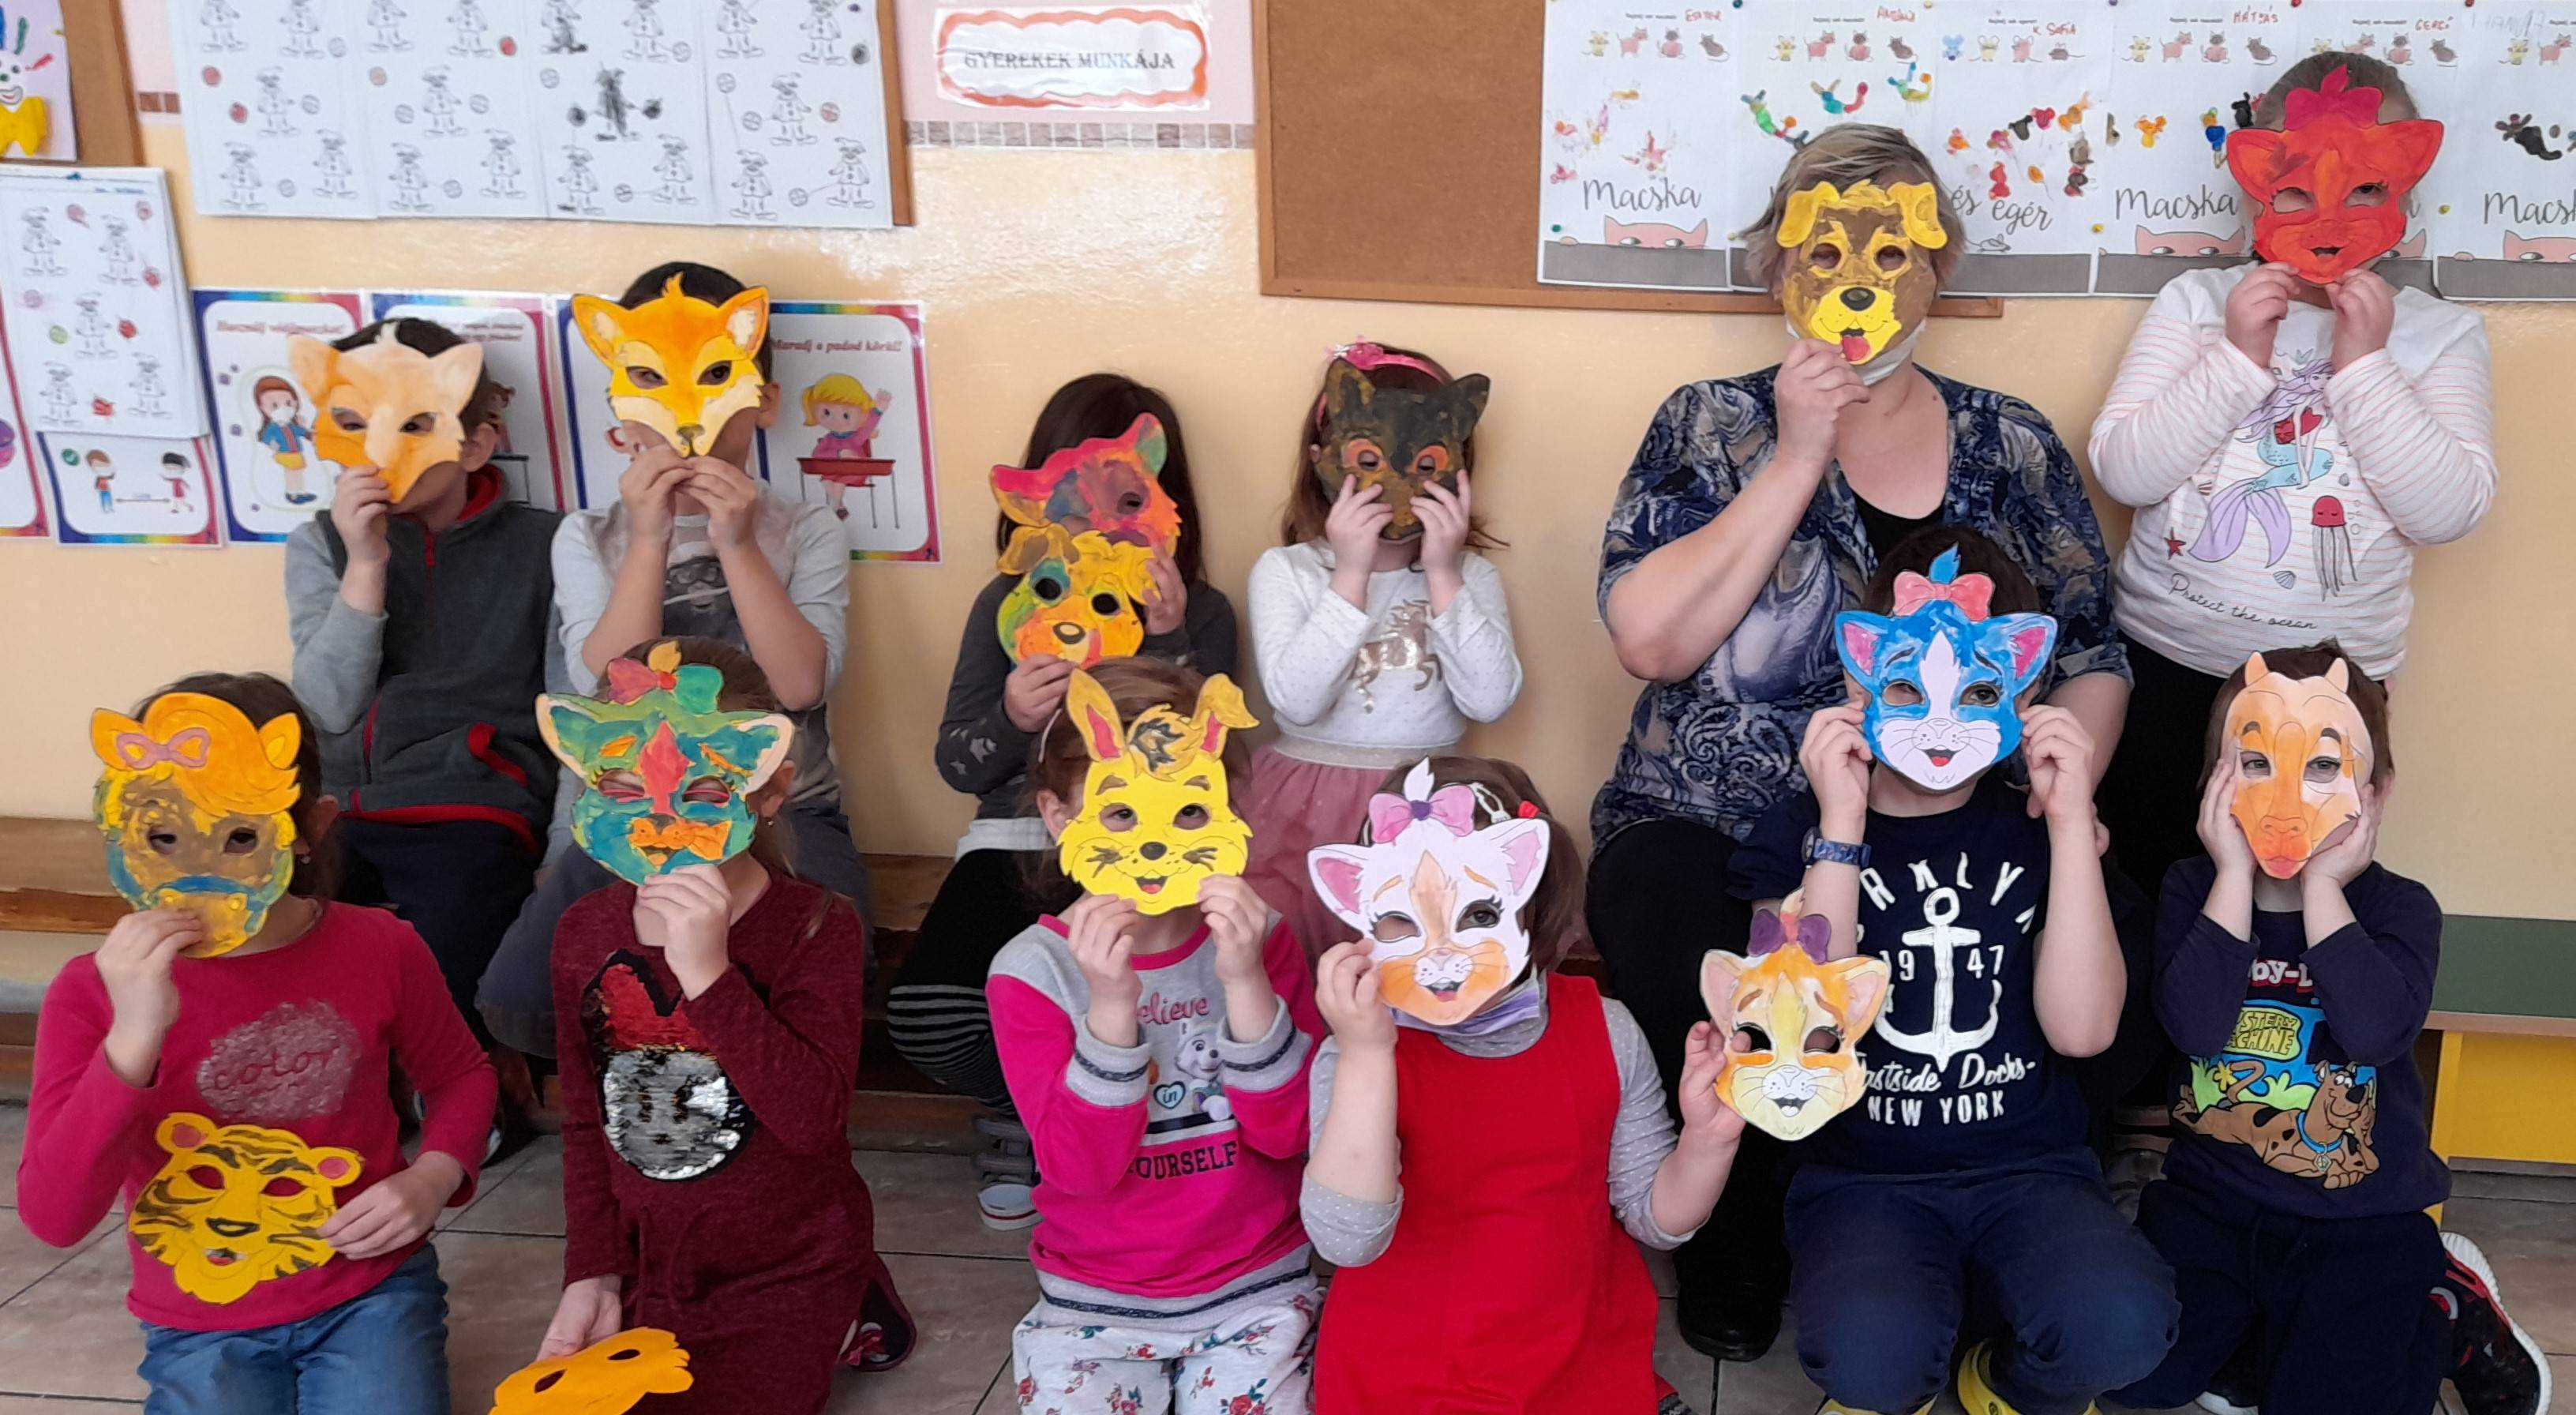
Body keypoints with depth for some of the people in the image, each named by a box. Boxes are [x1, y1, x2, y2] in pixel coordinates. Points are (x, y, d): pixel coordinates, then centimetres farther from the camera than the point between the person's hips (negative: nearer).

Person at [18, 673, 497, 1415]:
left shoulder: (380, 949, -9)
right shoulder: (95, 989, -12)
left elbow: (460, 1075, 10)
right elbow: (52, 1218, -21)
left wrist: (432, 1179, -10)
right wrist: (134, 1038, -32)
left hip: (371, 1293, 0)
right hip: (203, 1329, 0)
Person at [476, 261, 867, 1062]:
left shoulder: (805, 534, 6)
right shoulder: (589, 538, 10)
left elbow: (801, 685, -11)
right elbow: (610, 691, -8)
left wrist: (736, 545, -15)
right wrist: (650, 540, -13)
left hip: (783, 813, -1)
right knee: (519, 1003, -22)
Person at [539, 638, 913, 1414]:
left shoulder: (815, 928, -17)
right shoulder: (586, 930, -3)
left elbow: (813, 1118, -30)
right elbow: (586, 1119, 8)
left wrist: (707, 972, -38)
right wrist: (591, 1273, 1)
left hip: (782, 1266, -5)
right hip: (643, 1263, 5)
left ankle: (836, 1328, 14)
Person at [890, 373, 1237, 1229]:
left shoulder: (1200, 612, 6)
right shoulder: (1009, 605, 10)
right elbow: (956, 765, 8)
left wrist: (1168, 642, -15)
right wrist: (1011, 720, -14)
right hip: (1020, 839, 2)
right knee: (925, 1016, -27)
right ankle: (1021, 1108, 10)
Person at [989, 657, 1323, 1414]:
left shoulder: (1258, 939, -7)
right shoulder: (1032, 971, -11)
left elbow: (1287, 1132, -14)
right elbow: (1079, 1167, -18)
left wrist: (1245, 981, -28)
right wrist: (1111, 1005, -31)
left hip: (1252, 1288, 1)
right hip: (1094, 1304, 0)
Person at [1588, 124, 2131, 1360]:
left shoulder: (2010, 447, 12)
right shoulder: (1712, 426, 5)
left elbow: (2091, 658, 14)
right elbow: (1650, 640, -10)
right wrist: (1798, 460, -10)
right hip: (1707, 832, -2)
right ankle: (1738, 1261, 0)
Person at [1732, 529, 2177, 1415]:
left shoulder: (2037, 831, 6)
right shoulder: (1799, 834, 0)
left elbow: (2082, 1028, -9)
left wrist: (2070, 820, -12)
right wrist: (1842, 827, -18)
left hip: (2032, 1171, 2)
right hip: (1863, 1177, -2)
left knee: (2122, 1327, -30)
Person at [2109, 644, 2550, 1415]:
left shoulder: (2399, 908, -7)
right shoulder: (2195, 890, -3)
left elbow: (2375, 1029, -28)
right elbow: (2195, 1025, -22)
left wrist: (2321, 885, -21)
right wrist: (2236, 875, -21)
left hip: (2359, 1221, -2)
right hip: (2210, 1198, 2)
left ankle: (2449, 1316, 17)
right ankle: (2258, 1316, 18)